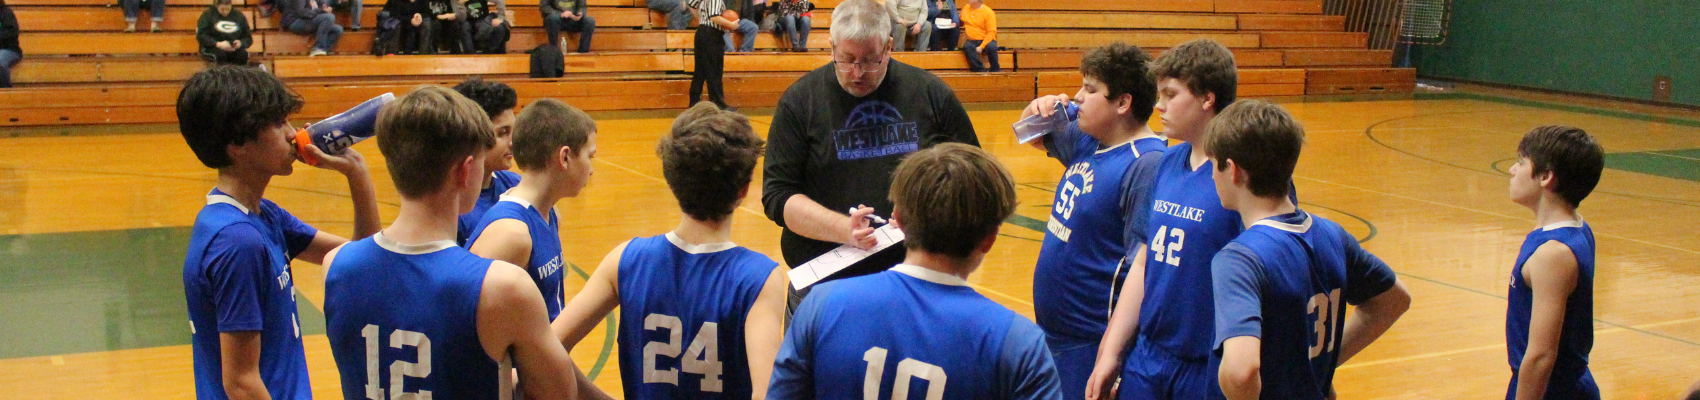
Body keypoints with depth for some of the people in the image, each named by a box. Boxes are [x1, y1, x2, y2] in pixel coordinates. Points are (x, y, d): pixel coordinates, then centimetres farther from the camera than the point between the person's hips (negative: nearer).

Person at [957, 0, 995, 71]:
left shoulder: (988, 12, -8)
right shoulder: (966, 9, 8)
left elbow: (991, 32, -11)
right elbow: (961, 22, 28)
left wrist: (981, 47, -21)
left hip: (986, 40, -3)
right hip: (972, 41, 3)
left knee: (991, 47, -37)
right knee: (967, 46, -32)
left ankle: (995, 70, -17)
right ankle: (980, 70, -29)